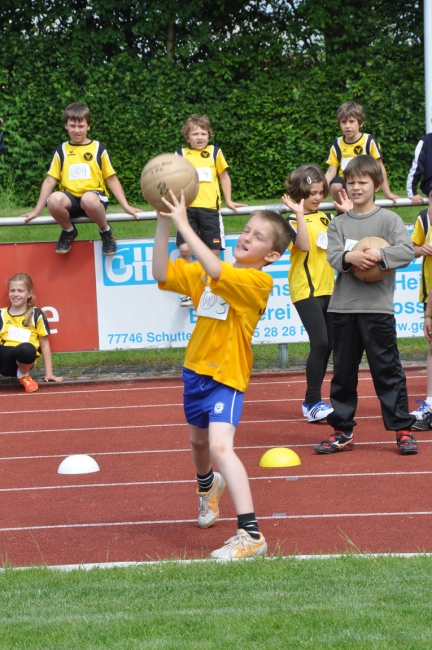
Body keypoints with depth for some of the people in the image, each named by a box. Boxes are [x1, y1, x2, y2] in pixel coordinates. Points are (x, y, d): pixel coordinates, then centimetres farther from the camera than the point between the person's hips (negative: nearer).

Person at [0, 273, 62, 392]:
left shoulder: (36, 315, 9)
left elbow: (44, 345, 11)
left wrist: (48, 373, 8)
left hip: (20, 361, -1)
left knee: (27, 348, -39)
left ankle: (23, 375, -3)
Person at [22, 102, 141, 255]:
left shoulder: (98, 148, 9)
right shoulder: (61, 150, 12)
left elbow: (112, 179, 9)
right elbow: (50, 180, 10)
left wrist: (126, 206, 0)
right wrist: (37, 210, 5)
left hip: (94, 196, -2)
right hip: (70, 198, 2)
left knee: (89, 199, -41)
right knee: (54, 199, -35)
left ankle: (105, 231, -7)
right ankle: (68, 231, -1)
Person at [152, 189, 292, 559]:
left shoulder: (257, 282, -18)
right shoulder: (206, 274, 4)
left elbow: (214, 270, -33)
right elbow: (162, 273, -4)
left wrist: (183, 224, -32)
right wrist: (164, 223, -12)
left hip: (227, 376, -8)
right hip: (196, 371, 8)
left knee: (220, 446, -26)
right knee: (199, 440, 29)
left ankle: (251, 535, -28)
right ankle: (207, 486, 63)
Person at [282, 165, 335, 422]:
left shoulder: (325, 217, 13)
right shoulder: (294, 222, -7)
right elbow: (304, 245, -24)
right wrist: (300, 214, -27)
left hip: (327, 288, 8)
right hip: (306, 290, -7)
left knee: (328, 344, 8)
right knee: (320, 342, -17)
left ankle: (312, 401, 18)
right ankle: (313, 403, -12)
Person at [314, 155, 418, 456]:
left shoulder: (388, 219, 0)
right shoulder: (339, 224, 10)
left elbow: (407, 250, -12)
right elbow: (332, 256, -3)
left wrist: (379, 255, -26)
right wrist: (350, 257, -23)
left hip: (378, 307, -4)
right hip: (343, 307, 4)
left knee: (387, 369, -1)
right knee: (343, 371, 9)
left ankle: (403, 429, 5)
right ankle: (343, 431, 17)